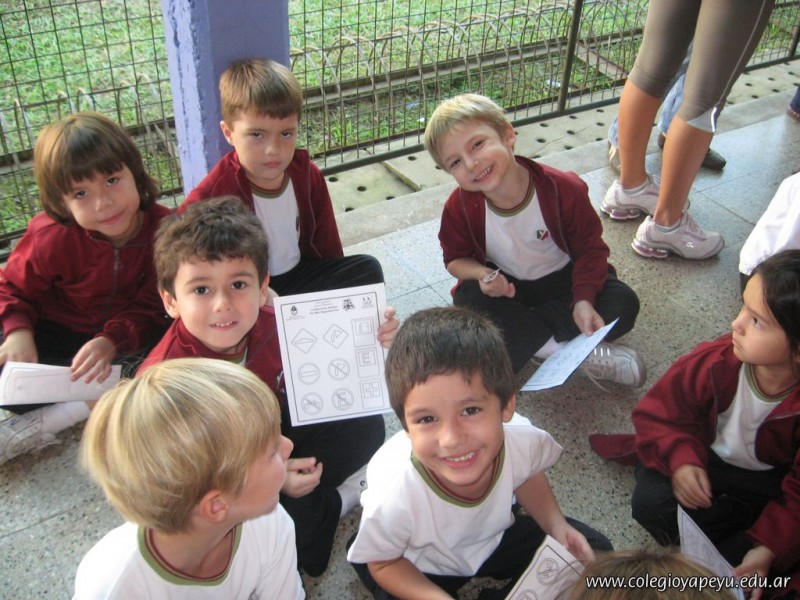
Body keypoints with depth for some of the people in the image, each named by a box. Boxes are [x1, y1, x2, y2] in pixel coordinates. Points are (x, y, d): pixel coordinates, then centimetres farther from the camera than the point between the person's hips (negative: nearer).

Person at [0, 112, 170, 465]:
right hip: (59, 334, -1)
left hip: (131, 338, 1)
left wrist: (112, 342, -34)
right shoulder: (52, 238, -20)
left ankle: (39, 425, -21)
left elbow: (150, 309, -16)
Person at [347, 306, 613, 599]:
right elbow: (383, 564, -17)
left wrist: (557, 525, -18)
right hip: (418, 568, -3)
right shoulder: (392, 499, -41)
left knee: (595, 551, 2)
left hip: (494, 536, 4)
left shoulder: (524, 441, -31)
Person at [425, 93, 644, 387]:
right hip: (500, 285, 0)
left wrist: (583, 300, -28)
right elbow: (456, 258, -4)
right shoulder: (459, 207, -20)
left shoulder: (563, 189, -24)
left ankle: (519, 337, -20)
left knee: (623, 305, -23)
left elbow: (590, 249, -12)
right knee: (467, 307, -32)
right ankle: (562, 349, -23)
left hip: (562, 279, 0)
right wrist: (481, 274, -28)